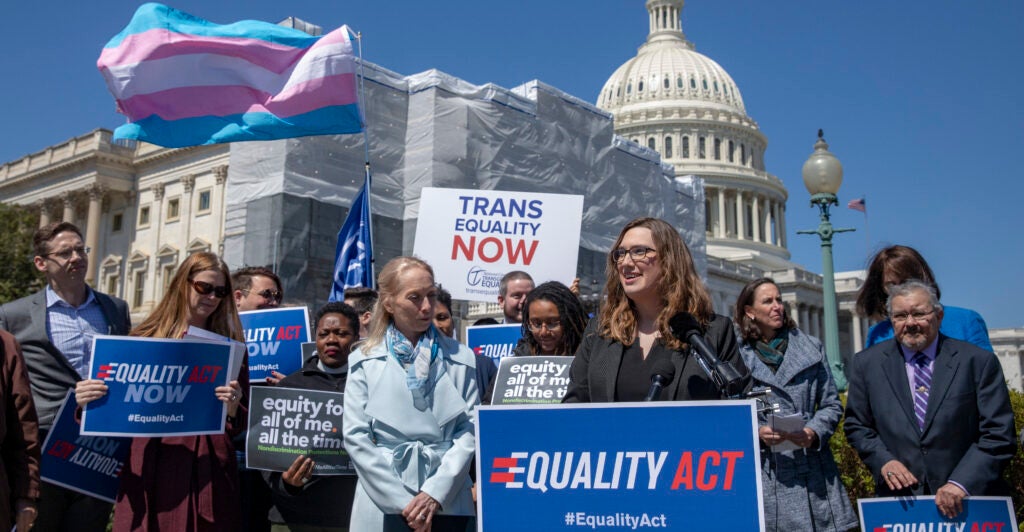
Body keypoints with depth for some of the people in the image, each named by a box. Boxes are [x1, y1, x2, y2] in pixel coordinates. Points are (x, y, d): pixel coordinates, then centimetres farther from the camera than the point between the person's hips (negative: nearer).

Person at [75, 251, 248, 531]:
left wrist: (232, 407, -11)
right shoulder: (145, 338, 5)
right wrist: (87, 401, -12)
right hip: (152, 467, 0)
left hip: (208, 470, 1)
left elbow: (242, 422, 9)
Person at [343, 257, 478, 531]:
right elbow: (357, 436, -4)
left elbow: (470, 429, -2)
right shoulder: (363, 361, 1)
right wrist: (402, 501, -10)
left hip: (448, 504, 1)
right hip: (383, 505, 0)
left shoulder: (461, 359, 4)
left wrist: (436, 493, -13)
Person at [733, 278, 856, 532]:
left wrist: (815, 432, -7)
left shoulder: (811, 348, 11)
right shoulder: (738, 356, 1)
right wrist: (756, 432, -14)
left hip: (812, 470, 2)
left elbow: (832, 405, 11)